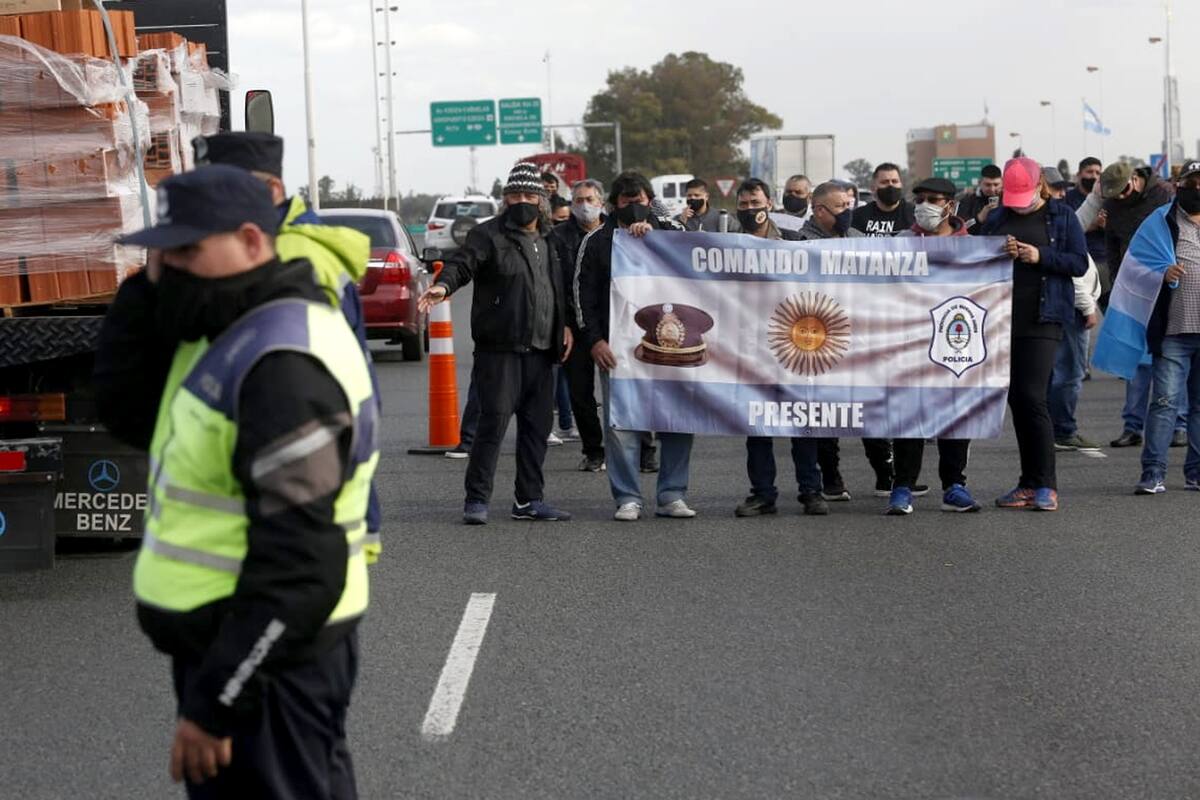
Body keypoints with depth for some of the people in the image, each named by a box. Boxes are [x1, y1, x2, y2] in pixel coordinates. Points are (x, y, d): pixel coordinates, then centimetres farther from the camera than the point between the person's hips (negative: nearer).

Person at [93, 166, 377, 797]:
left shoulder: (282, 361, -23)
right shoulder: (233, 330, 9)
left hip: (266, 660, -10)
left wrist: (216, 698, -25)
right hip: (228, 643, 10)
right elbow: (126, 411, 11)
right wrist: (150, 289, -1)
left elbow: (297, 562, -26)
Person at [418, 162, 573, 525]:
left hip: (541, 351, 7)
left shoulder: (549, 241, 18)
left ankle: (529, 500, 17)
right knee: (494, 423, -10)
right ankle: (476, 499, -4)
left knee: (538, 426, 9)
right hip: (500, 350, -7)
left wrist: (565, 325, 21)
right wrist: (444, 285, -39)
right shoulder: (488, 235, -3)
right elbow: (462, 262, -19)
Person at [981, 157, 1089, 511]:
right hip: (1003, 319, 5)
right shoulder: (997, 219, 12)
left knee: (1032, 396, -13)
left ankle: (1045, 486, -8)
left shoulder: (1061, 216, 2)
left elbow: (1080, 263, -1)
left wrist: (1041, 256, -15)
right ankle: (1030, 484, 15)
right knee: (1016, 400, 7)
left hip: (1042, 320, -5)